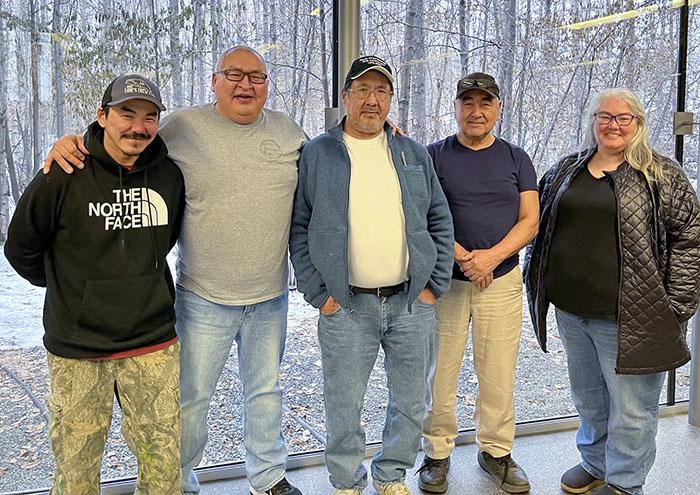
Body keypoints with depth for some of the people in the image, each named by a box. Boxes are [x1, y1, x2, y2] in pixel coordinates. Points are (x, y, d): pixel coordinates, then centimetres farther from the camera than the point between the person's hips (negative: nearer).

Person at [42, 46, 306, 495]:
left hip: (271, 297, 4)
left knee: (266, 391, 18)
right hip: (205, 299, -3)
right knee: (193, 398, 8)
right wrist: (72, 145, -15)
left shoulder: (287, 130, 5)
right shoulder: (183, 128, -6)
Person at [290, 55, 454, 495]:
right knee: (344, 405, 8)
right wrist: (318, 293, -7)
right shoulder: (316, 154, 0)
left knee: (411, 401, 13)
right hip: (346, 306, -2)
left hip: (412, 301, 3)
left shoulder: (414, 154, 9)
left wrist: (435, 284, 2)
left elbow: (440, 222, 10)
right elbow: (299, 228, 0)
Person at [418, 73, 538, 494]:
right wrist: (463, 257, -16)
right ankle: (438, 452, 21)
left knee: (499, 374, 6)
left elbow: (530, 221, 2)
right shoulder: (435, 155, 2)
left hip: (502, 281, 2)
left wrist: (492, 256, -14)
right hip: (444, 280, -1)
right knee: (441, 372, 5)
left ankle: (496, 451, 25)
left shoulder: (516, 159, 8)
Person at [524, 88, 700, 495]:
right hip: (571, 309, 5)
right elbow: (542, 226, 20)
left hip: (628, 315, -5)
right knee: (588, 397, 20)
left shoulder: (661, 175, -3)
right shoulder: (567, 170, 11)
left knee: (631, 407, 5)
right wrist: (538, 280, 12)